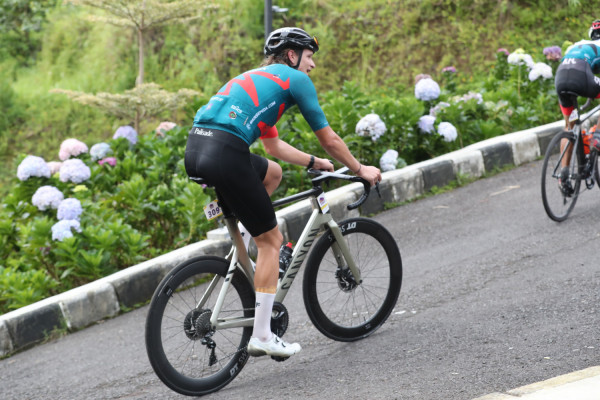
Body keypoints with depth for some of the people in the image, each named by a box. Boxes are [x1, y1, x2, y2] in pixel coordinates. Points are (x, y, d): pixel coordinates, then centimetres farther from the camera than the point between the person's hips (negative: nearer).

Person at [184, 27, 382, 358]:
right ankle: (262, 336, 5)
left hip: (195, 150, 8)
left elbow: (274, 147, 42)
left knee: (272, 172, 33)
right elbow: (328, 139, 15)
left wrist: (316, 163, 50)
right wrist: (360, 169, 29)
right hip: (225, 154, -8)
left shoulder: (257, 78, 34)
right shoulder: (295, 79, 11)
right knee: (271, 240, 5)